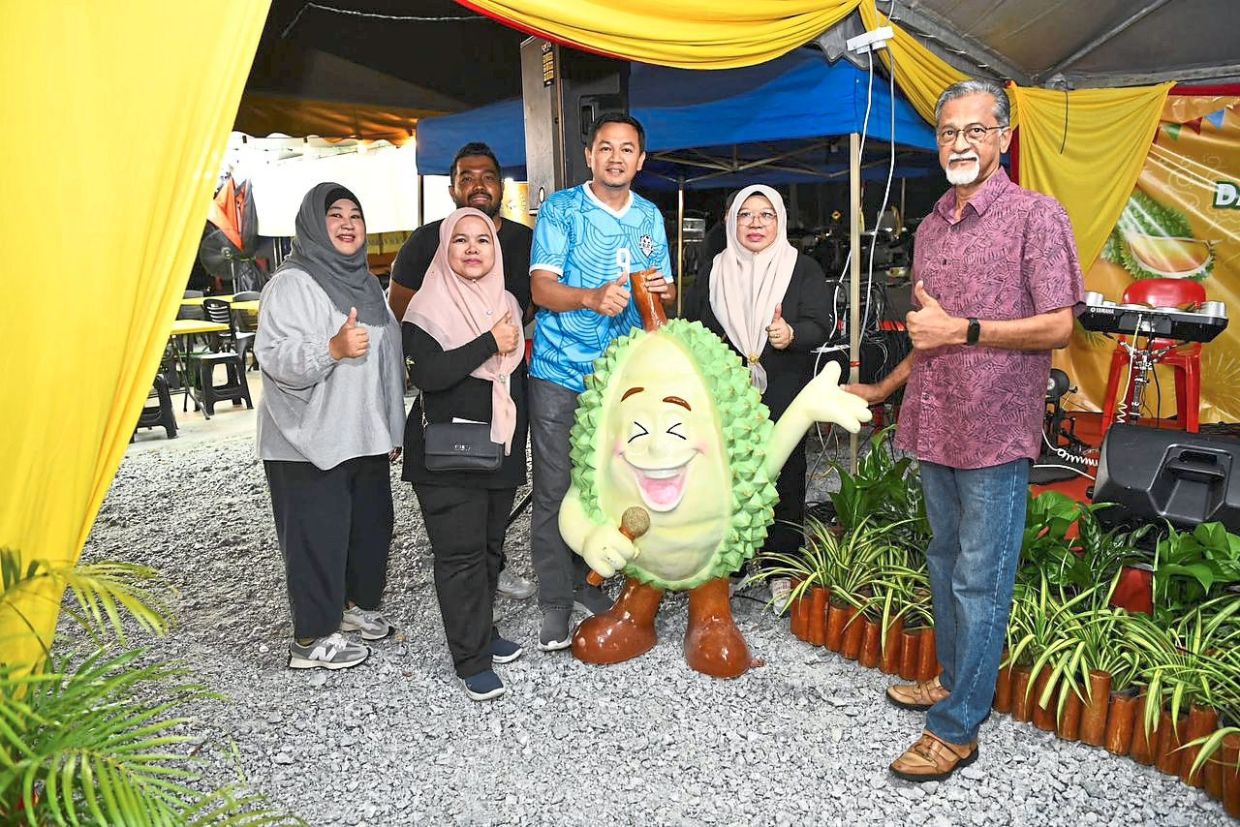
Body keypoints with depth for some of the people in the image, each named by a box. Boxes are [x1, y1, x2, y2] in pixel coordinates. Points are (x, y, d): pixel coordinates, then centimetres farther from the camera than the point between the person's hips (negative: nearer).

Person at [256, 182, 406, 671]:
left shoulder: (365, 283, 14)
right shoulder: (291, 284, -10)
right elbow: (274, 357, -21)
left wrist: (393, 428, 21)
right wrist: (333, 349, -37)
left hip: (365, 437, 8)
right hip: (311, 441, -8)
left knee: (371, 524, 16)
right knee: (318, 535, -1)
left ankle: (356, 602, 37)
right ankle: (313, 638, 14)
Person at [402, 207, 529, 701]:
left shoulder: (507, 304, 11)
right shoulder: (428, 307, -7)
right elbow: (428, 374, -22)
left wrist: (519, 440, 17)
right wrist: (490, 343, -20)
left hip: (501, 450, 6)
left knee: (490, 547, 14)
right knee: (460, 553, -4)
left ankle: (483, 631, 30)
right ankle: (471, 660, 6)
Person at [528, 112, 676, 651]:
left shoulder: (649, 216, 13)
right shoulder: (560, 209, -2)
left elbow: (667, 293, 15)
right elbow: (542, 287, -11)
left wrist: (665, 290, -9)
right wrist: (593, 297, -29)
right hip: (560, 373, -4)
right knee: (554, 491, -2)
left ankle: (586, 583, 28)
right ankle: (554, 603, 9)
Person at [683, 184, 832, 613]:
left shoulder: (803, 269, 5)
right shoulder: (715, 272, 13)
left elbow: (820, 323, -5)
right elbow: (692, 326, 17)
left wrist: (793, 334, -26)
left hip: (782, 399, -2)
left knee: (783, 480, 1)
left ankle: (781, 571, 14)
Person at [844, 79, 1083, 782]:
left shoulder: (1037, 215, -7)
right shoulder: (931, 229, 14)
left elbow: (1058, 327, -13)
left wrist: (961, 330, -18)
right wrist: (883, 390, 24)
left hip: (995, 433, -7)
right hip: (934, 429, 7)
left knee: (979, 583, 0)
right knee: (945, 563, 19)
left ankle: (958, 729, 11)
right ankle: (954, 679, 36)